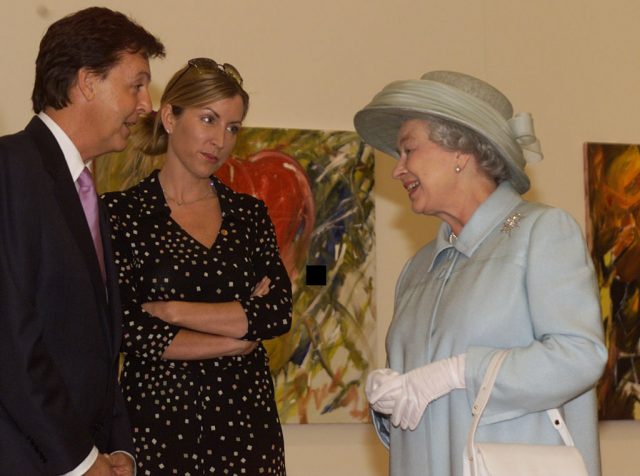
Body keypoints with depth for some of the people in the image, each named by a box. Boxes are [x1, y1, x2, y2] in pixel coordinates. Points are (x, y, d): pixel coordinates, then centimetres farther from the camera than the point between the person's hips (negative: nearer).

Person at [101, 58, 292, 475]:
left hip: (246, 413, 3)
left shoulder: (249, 213, 10)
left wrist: (170, 310, -11)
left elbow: (280, 312, -4)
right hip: (156, 416, -3)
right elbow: (130, 333, -11)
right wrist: (240, 337, -6)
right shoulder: (121, 213, -2)